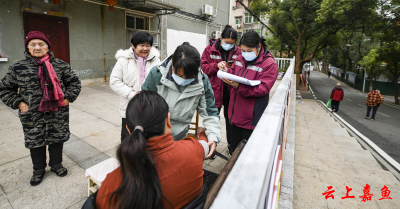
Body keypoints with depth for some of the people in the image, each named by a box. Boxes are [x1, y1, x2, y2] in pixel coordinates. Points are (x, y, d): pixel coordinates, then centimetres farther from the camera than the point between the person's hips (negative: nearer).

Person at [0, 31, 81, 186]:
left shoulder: (60, 65, -2)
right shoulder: (18, 68, -1)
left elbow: (74, 83, 6)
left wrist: (67, 98, -4)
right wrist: (19, 103, -4)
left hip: (58, 114, 0)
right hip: (32, 116, 1)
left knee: (57, 139, 14)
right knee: (35, 142, 14)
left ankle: (56, 164, 38)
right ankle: (38, 170, 37)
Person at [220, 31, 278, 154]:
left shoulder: (269, 64, -11)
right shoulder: (240, 59, 8)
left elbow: (262, 89, -19)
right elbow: (233, 72, 19)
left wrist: (238, 86, -30)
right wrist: (227, 72, -6)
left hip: (252, 119, -6)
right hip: (236, 115, 6)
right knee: (235, 149, 20)